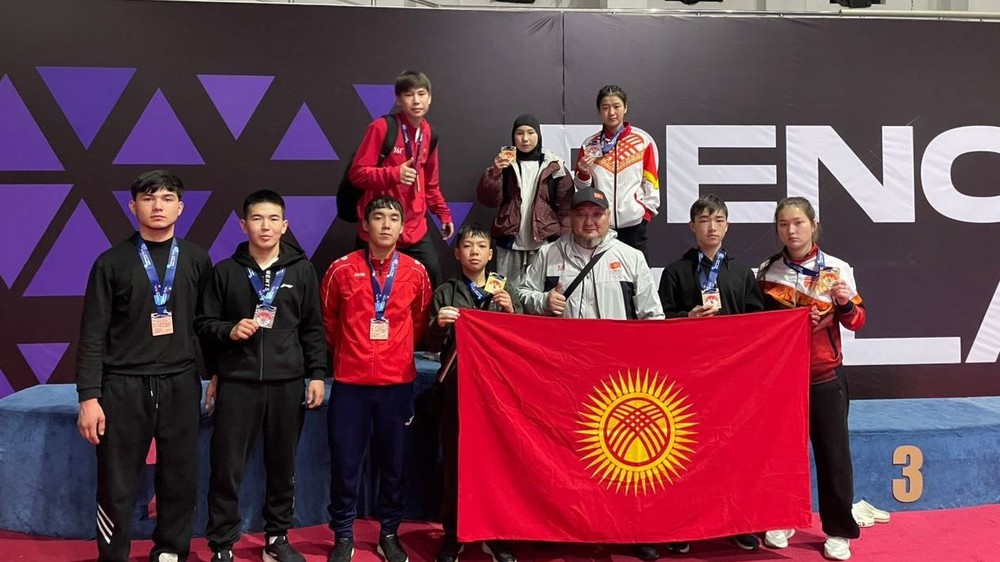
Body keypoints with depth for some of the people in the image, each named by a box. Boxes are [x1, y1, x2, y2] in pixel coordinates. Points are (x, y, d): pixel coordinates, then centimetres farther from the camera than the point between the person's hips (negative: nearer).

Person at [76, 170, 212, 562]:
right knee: (116, 486, 5)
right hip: (123, 387, -1)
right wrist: (89, 397, -7)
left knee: (181, 481, 7)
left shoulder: (197, 260, 6)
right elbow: (93, 336, -2)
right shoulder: (112, 262, 0)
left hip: (180, 385, 2)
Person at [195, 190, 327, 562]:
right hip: (236, 383, -1)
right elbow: (204, 324, 7)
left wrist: (317, 374, 2)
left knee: (283, 465, 10)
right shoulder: (226, 271, 3)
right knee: (227, 467, 2)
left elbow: (313, 329, 7)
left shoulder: (302, 270, 6)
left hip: (287, 383, 1)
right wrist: (229, 331, -12)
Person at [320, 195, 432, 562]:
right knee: (345, 462, 5)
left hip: (398, 383, 1)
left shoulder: (416, 272, 1)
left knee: (393, 462, 9)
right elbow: (327, 321, 11)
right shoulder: (342, 269, -2)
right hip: (350, 383, -1)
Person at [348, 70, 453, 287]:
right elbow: (357, 173, -12)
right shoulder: (382, 127, -11)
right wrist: (394, 174, -25)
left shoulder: (428, 133, 8)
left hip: (416, 231, 6)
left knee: (434, 284, 8)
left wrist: (443, 214, 18)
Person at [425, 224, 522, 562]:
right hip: (457, 387, -1)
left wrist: (511, 312, -11)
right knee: (454, 462, 2)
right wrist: (439, 325, -16)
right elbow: (432, 346, 4)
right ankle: (452, 535, 16)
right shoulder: (445, 293, 6)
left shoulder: (506, 292, 10)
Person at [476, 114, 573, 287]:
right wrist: (494, 172, -16)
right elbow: (488, 200, 0)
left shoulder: (554, 167, 3)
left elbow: (565, 207, 1)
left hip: (544, 244, -1)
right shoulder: (506, 164, 9)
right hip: (510, 244, 2)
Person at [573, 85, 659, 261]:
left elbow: (651, 182, 5)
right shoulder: (590, 144, 8)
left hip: (634, 222, -1)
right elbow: (583, 187, 12)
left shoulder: (643, 140, 2)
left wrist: (647, 210, -2)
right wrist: (584, 173, -7)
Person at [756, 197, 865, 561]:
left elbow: (856, 323, -1)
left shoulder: (837, 269, -3)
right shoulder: (767, 272, 1)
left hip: (825, 377, -1)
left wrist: (846, 304, -21)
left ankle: (838, 530, 17)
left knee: (833, 452, 3)